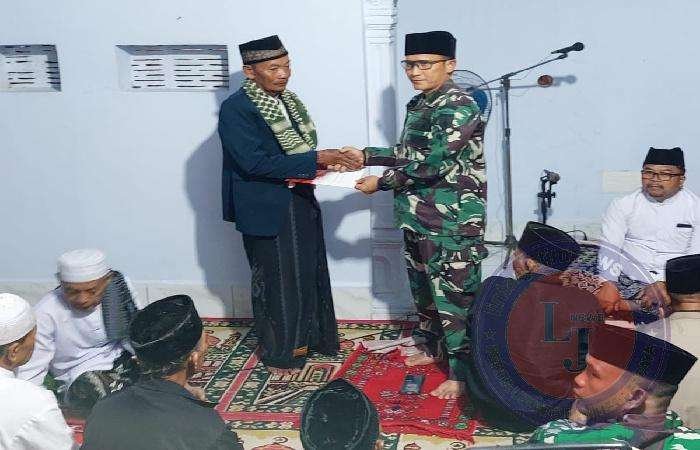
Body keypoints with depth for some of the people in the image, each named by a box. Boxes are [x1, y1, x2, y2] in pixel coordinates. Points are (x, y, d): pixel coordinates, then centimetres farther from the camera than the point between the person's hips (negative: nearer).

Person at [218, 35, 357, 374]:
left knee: (308, 274, 18)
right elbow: (254, 162, -26)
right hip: (267, 210, -7)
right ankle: (279, 352, 25)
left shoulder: (287, 100, 6)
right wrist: (315, 160, -27)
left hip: (301, 203, 8)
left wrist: (322, 163, -6)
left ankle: (306, 337, 37)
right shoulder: (235, 109, -18)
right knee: (276, 282, 7)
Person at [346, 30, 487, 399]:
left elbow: (432, 165, -23)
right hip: (418, 217, 9)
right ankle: (435, 348, 39)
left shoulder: (458, 107, -18)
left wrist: (380, 182, -16)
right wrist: (366, 155, 13)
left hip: (452, 223, -9)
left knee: (454, 296, -2)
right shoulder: (418, 104, 10)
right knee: (423, 290, 21)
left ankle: (461, 373, 8)